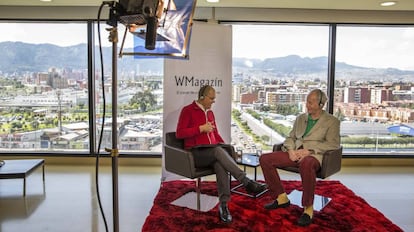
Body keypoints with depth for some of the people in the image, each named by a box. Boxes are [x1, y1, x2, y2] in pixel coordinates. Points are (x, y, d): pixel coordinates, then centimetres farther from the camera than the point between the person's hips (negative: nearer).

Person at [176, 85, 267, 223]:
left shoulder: (210, 112, 19)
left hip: (212, 153, 5)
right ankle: (247, 183, -37)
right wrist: (201, 128, -15)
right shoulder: (187, 110, 0)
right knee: (218, 151, -36)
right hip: (196, 153, -5)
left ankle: (223, 205, -39)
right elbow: (179, 133, -9)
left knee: (220, 163, -33)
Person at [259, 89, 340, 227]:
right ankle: (281, 198, -2)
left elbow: (333, 144, -5)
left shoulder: (332, 121, 6)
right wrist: (291, 150, -3)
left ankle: (308, 208, -26)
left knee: (306, 164, -43)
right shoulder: (300, 118, 22)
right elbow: (290, 138, 20)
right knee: (265, 159, -13)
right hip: (295, 153, 6)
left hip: (314, 155, -6)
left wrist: (308, 150, -16)